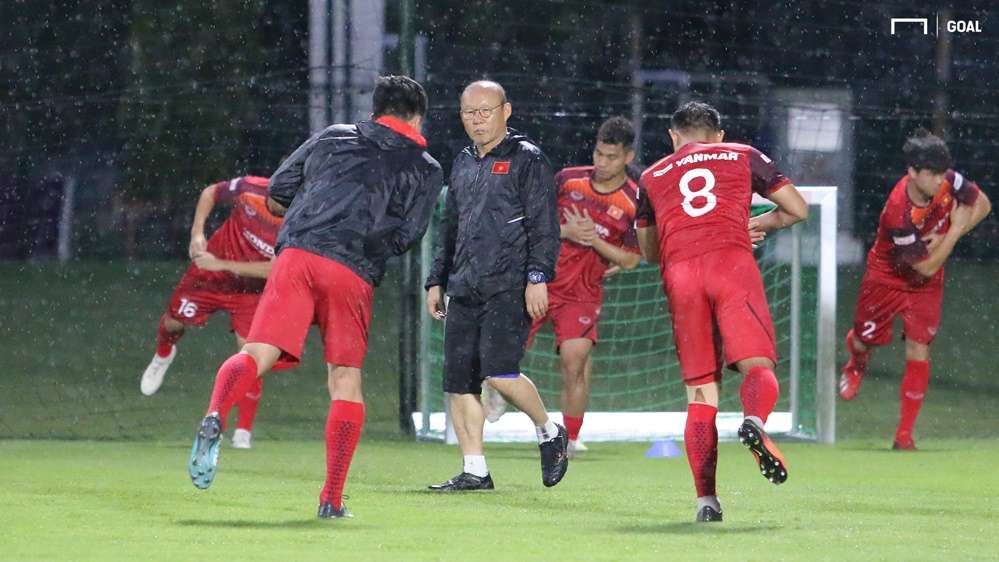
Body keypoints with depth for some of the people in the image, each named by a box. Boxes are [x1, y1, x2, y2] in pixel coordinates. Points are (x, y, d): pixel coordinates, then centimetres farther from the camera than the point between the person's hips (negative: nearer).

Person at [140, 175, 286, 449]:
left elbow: (276, 270, -30)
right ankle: (163, 355, 53)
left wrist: (222, 264, -32)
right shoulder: (250, 189, -24)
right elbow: (211, 192, -3)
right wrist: (197, 233, -14)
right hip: (211, 272, 2)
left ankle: (243, 432, -5)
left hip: (252, 289, -2)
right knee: (176, 320, 12)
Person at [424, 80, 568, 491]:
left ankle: (548, 432, 4)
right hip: (465, 289, 7)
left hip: (510, 287, -7)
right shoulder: (463, 164, 21)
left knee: (499, 371, -20)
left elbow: (544, 226, -6)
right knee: (458, 381, 1)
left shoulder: (526, 160, -1)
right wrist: (437, 280, 21)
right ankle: (474, 471, 6)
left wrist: (538, 276, -15)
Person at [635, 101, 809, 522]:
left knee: (700, 392, 4)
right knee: (757, 366, -7)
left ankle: (706, 499, -5)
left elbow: (650, 252, 36)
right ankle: (754, 423, -42)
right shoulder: (743, 156, 22)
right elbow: (797, 209, 23)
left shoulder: (652, 177, 27)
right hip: (732, 263, -2)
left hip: (678, 273, 2)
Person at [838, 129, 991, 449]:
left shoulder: (948, 182, -23)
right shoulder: (899, 213, -38)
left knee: (918, 350, -7)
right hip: (888, 276, -3)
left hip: (925, 285, 3)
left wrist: (945, 238, -19)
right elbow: (927, 266, -30)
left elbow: (982, 204, -5)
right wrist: (954, 231, -26)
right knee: (865, 340, 12)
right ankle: (857, 364, 54)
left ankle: (904, 436, 0)